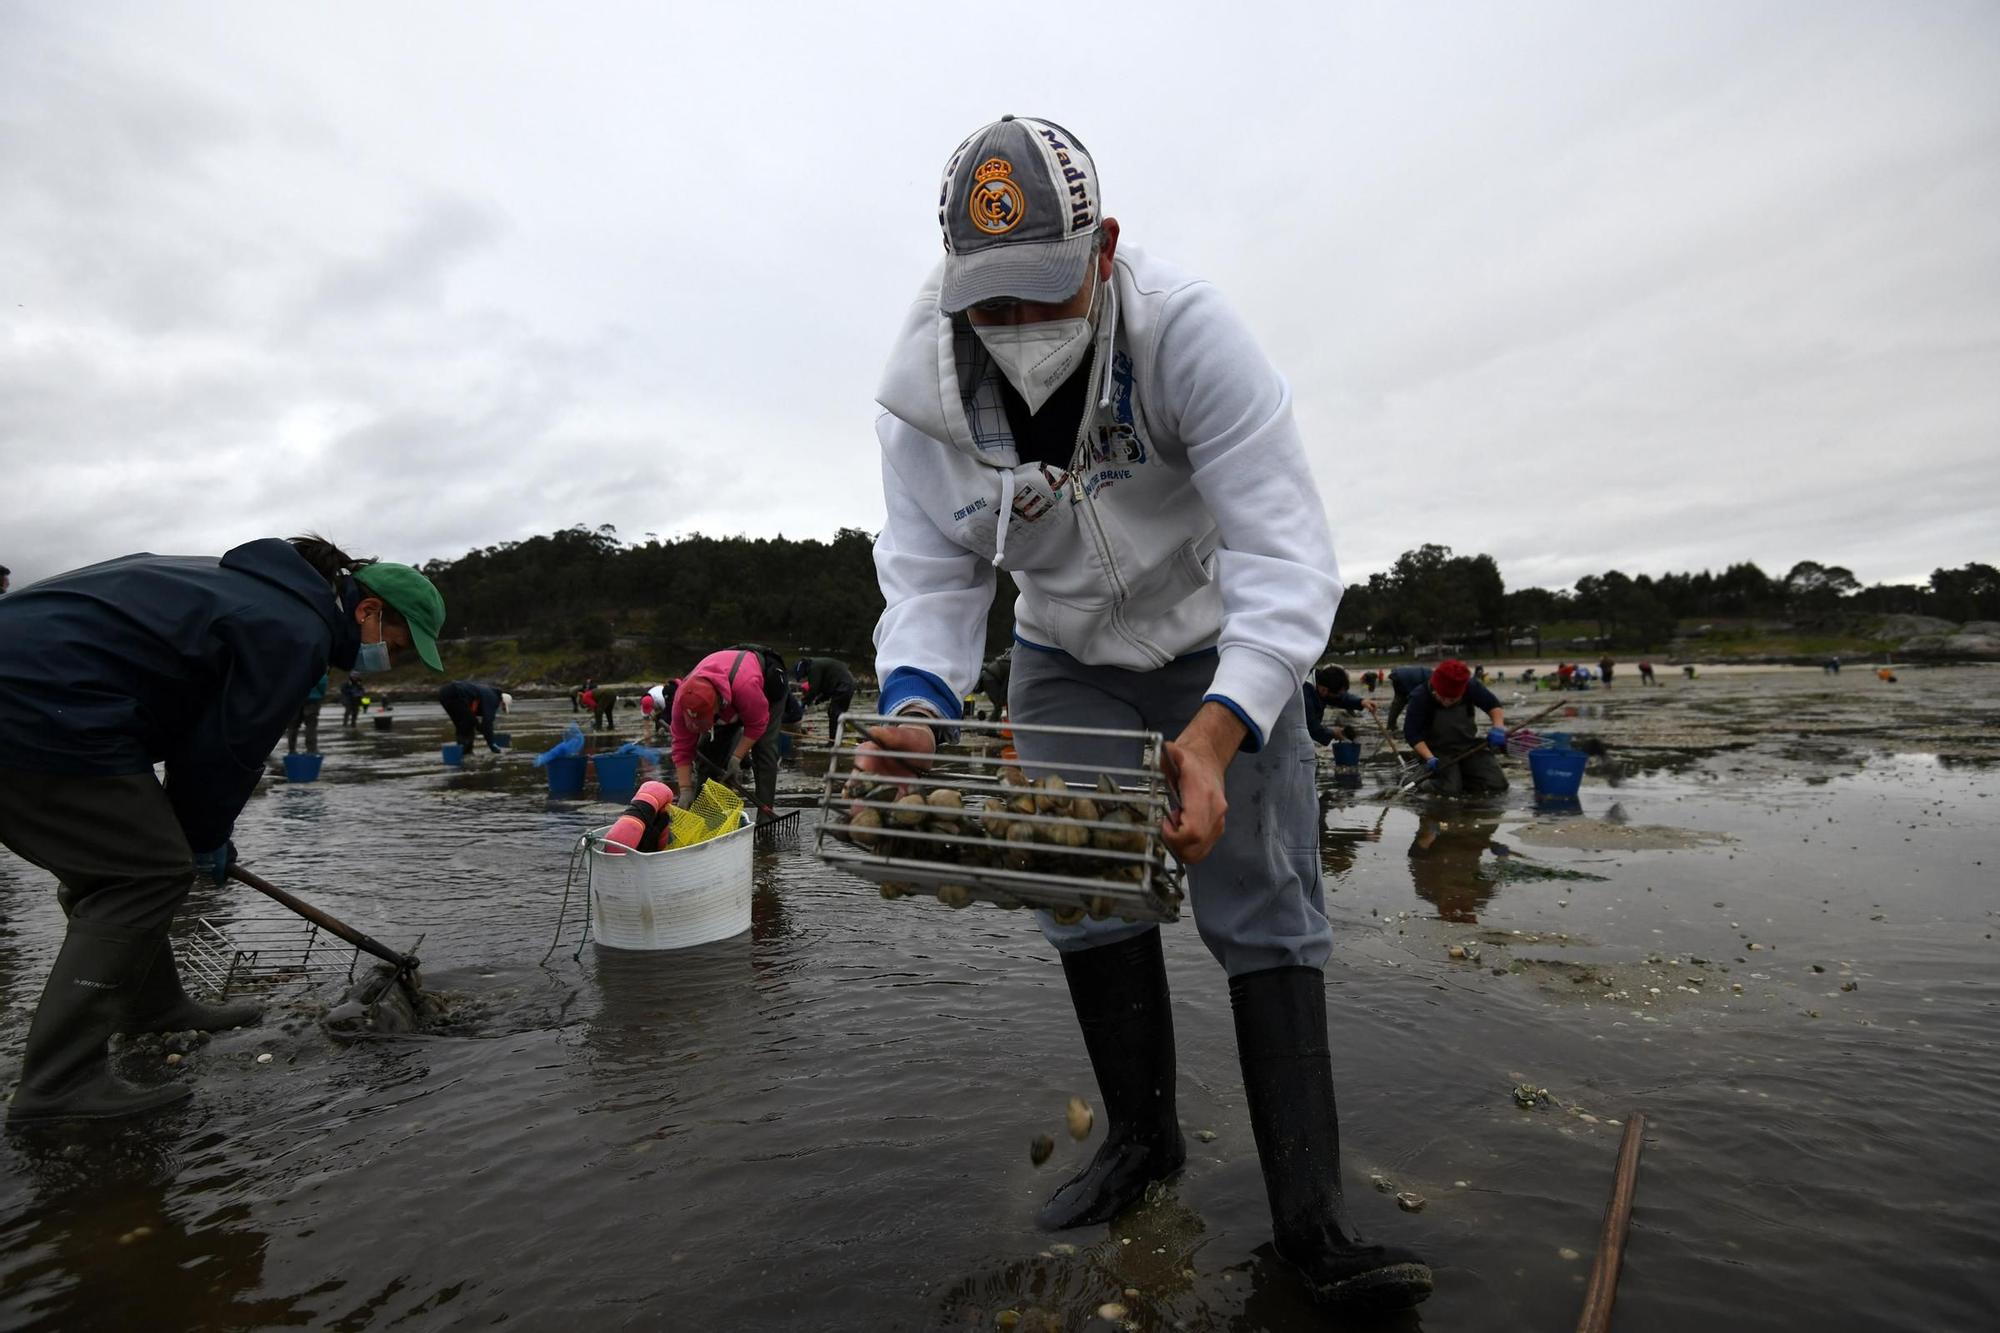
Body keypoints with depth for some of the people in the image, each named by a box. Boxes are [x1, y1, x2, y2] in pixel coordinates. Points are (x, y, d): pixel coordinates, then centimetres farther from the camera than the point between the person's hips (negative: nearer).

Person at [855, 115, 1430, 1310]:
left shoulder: (1190, 334, -30)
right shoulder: (927, 389, -18)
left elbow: (1286, 557, -35)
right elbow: (931, 576, -17)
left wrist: (1218, 730, -51)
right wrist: (915, 709, -37)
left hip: (1225, 650, -3)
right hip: (1068, 659, 4)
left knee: (1262, 912, -5)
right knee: (1081, 895, 5)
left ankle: (1313, 1222, 7)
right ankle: (1143, 1139, 27)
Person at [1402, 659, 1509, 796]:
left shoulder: (1471, 687, -16)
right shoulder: (1420, 698, -25)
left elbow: (1493, 704, 0)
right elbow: (1412, 733, -21)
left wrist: (1498, 728, -19)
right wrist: (1430, 758, -32)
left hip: (1469, 745, 4)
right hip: (1439, 750, -3)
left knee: (1498, 785, -9)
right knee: (1448, 790, -25)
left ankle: (1460, 773, 17)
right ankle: (1428, 774, 8)